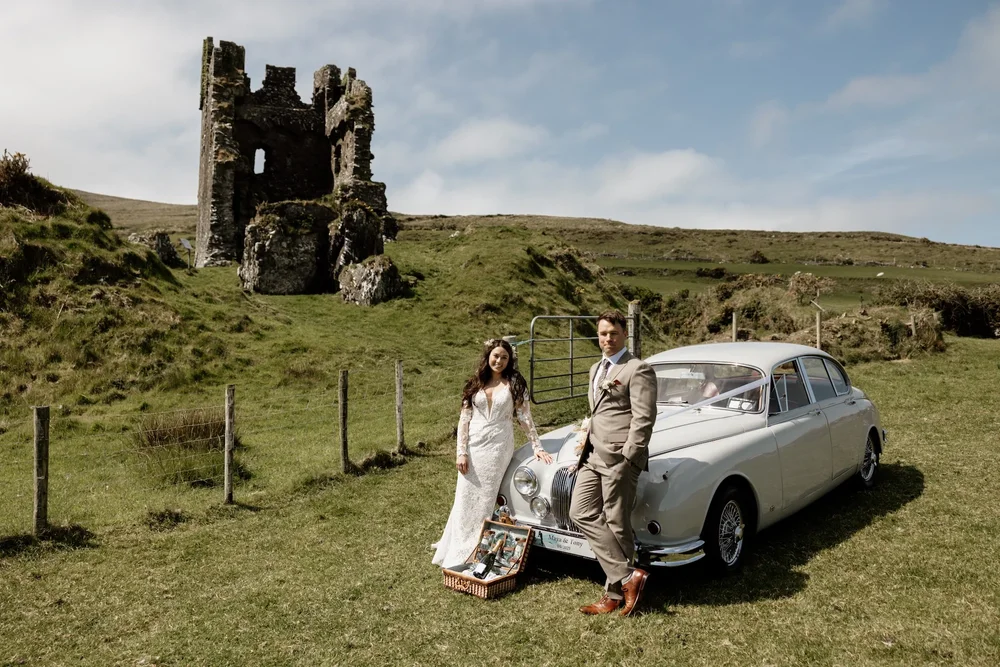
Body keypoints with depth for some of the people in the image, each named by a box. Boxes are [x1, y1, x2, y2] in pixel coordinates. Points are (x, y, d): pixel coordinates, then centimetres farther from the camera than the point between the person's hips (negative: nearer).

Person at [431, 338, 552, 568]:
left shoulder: (514, 382, 1)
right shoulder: (475, 384, 7)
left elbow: (524, 417, 2)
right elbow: (464, 419, 4)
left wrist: (536, 447, -1)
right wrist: (461, 452, -4)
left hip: (498, 446, -2)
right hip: (473, 445, 3)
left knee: (484, 501, 0)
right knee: (465, 499, 6)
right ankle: (457, 553, 20)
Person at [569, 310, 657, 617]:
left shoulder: (638, 369, -7)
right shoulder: (596, 369, 20)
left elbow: (644, 418, -13)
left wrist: (628, 459, -18)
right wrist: (588, 437, 15)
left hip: (619, 458, -8)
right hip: (594, 456, 9)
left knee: (617, 525, -2)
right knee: (581, 513, 1)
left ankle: (615, 594, 11)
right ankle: (628, 577, 6)